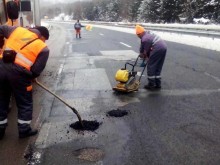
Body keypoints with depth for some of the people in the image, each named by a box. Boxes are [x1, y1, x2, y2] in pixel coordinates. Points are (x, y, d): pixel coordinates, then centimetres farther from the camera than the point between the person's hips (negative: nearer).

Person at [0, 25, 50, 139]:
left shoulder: (17, 29, 15)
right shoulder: (43, 48, 3)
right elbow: (36, 70, -3)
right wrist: (30, 78, 15)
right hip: (19, 73, -5)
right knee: (25, 103, 16)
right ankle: (24, 130, 24)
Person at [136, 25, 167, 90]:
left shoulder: (144, 39, -12)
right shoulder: (148, 33, 17)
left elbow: (146, 51, 0)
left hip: (158, 49, -9)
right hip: (164, 47, 9)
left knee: (150, 66, 2)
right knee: (158, 67, 16)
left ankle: (151, 84, 6)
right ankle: (158, 84, 21)